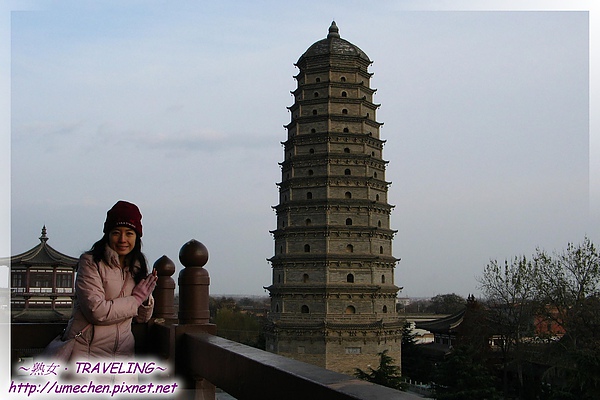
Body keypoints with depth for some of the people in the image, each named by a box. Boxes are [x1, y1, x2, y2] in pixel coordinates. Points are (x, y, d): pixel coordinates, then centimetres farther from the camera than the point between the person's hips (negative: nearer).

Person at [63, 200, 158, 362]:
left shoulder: (137, 267, 11)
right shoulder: (90, 262, -7)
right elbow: (97, 311, -18)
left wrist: (146, 298, -5)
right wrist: (136, 299, -9)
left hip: (123, 352, 5)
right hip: (86, 352, -5)